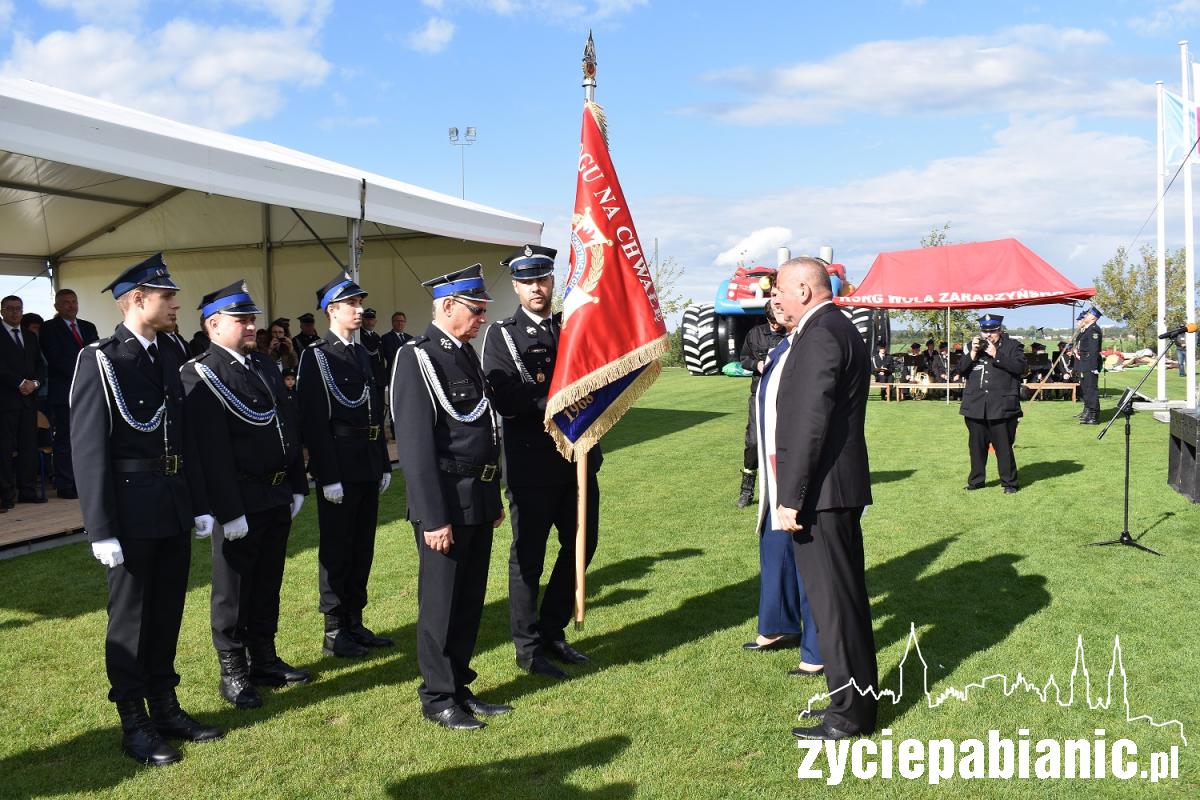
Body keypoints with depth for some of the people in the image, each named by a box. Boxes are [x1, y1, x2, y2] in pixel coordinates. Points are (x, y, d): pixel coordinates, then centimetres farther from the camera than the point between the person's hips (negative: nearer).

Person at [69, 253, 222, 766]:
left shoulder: (167, 357, 10)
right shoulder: (99, 360, -11)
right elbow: (89, 450, -14)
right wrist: (102, 529, -17)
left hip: (173, 509, 7)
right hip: (131, 508, -6)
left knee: (167, 612, 15)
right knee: (130, 618, 6)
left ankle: (166, 709, 29)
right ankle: (133, 724, 19)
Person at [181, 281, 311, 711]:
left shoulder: (265, 366, 13)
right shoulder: (200, 375, -12)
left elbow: (289, 428, 16)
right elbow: (210, 450, -18)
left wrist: (296, 486, 12)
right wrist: (229, 511, -21)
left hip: (277, 497, 7)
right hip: (240, 500, -7)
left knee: (267, 585, 17)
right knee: (233, 591, 5)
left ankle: (265, 659, 29)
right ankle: (233, 673, 17)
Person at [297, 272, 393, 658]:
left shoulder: (363, 354, 14)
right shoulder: (315, 356, -9)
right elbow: (313, 422, -15)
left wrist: (384, 464, 14)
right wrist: (328, 477, -18)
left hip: (368, 467, 7)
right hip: (338, 469, -7)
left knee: (362, 549, 12)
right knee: (337, 550, 2)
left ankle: (355, 623, 23)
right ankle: (334, 631, 12)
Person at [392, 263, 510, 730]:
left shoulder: (467, 355, 13)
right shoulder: (418, 360, -14)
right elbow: (415, 447, -18)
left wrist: (495, 499, 18)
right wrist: (434, 517, -20)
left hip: (479, 502, 8)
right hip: (446, 503, -8)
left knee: (470, 601, 15)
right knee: (441, 603, 4)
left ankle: (460, 687, 29)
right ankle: (437, 698, 18)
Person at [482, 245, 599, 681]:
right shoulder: (502, 335, -4)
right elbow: (505, 400, -16)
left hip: (578, 456, 6)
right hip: (532, 462, -6)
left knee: (582, 543, 13)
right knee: (528, 555, 4)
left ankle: (552, 632, 30)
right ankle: (528, 647, 19)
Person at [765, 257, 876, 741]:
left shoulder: (819, 334, -16)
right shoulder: (836, 329, 17)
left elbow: (810, 423, -23)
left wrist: (791, 498, -22)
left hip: (820, 492, -11)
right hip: (840, 490, 11)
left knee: (833, 601, -2)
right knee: (846, 597, 17)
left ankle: (849, 714, 9)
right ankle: (858, 699, 29)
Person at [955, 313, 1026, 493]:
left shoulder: (1012, 346, 4)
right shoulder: (973, 346, 15)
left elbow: (1020, 366, -12)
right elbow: (961, 370, 9)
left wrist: (996, 354, -15)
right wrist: (972, 354, -6)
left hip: (1002, 406, -4)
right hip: (975, 406, 4)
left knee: (1003, 446, -3)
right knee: (976, 445, 10)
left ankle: (1009, 482, 8)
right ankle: (976, 480, 22)